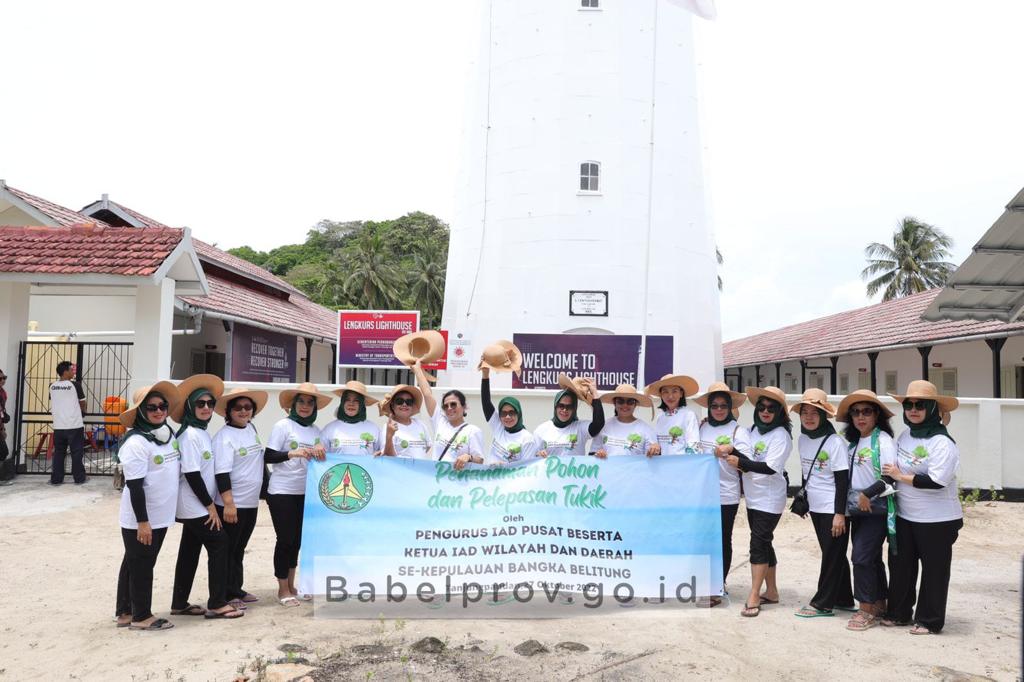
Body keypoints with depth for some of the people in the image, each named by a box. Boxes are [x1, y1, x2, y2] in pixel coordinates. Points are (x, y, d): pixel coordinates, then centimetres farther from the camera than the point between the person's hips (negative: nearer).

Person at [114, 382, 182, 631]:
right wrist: (142, 521, -20)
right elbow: (135, 486, -20)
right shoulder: (136, 442, -19)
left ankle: (125, 612, 30)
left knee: (134, 562, 18)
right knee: (140, 565, 5)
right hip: (140, 519, -8)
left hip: (160, 516, 8)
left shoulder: (169, 434, 5)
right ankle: (141, 616, 18)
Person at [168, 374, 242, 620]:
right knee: (219, 544, -7)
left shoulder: (202, 432, 10)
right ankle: (217, 604, 0)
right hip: (196, 507, -9)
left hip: (196, 507, 9)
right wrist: (210, 506, -16)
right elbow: (191, 475, -20)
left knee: (190, 550, 14)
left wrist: (209, 503, 11)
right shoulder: (190, 435, -17)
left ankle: (179, 603, 23)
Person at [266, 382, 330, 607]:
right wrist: (293, 453, -25)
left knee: (297, 539, 13)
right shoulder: (283, 426, -7)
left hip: (305, 493, 5)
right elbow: (268, 456, -11)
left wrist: (320, 451, -12)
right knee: (286, 539, 1)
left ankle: (291, 586, 27)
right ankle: (282, 589, 15)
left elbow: (319, 458, 9)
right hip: (282, 492, -5)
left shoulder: (315, 430, 7)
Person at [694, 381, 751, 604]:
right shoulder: (701, 427, 7)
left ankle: (719, 587, 17)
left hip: (726, 495, -3)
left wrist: (732, 450, -29)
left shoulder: (738, 430, -3)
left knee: (722, 540, 6)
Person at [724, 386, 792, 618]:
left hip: (769, 500, -7)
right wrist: (735, 454, -5)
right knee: (763, 544, 14)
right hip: (753, 497, 7)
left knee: (758, 544, -8)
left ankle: (753, 598, -4)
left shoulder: (780, 436, -13)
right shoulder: (754, 430, 7)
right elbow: (747, 459, 14)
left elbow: (770, 467, -22)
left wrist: (741, 463, -24)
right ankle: (771, 591, 26)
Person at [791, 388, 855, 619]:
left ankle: (822, 603, 10)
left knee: (832, 556, 2)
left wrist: (840, 513, -17)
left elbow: (843, 480, -16)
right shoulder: (802, 440, 3)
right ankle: (844, 600, 27)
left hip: (833, 508, -7)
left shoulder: (835, 442, -15)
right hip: (815, 507, 7)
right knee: (834, 555, 16)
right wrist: (803, 498, 18)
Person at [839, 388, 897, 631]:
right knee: (871, 558, 15)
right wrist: (850, 501, 13)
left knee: (862, 557, -9)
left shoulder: (883, 440, -11)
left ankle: (867, 611, 0)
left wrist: (868, 494, -21)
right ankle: (880, 605, 26)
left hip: (876, 509, -7)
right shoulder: (854, 442, 12)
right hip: (857, 510, 7)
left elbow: (890, 476, -18)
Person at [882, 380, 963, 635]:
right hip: (904, 516, 7)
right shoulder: (905, 435, 4)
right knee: (901, 566, 16)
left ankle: (929, 621, 22)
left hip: (936, 520, -7)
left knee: (933, 571, 8)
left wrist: (900, 476, -18)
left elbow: (936, 481, -26)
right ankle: (898, 613, 30)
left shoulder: (942, 442, -18)